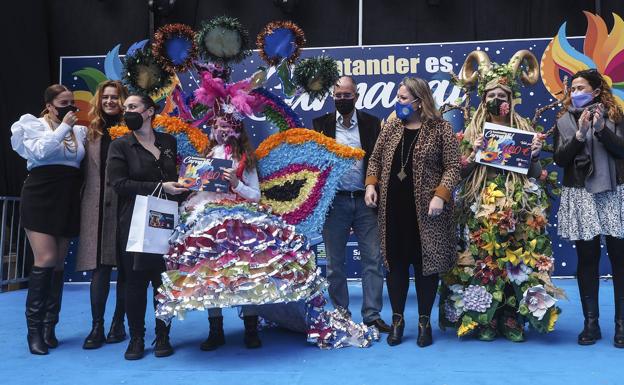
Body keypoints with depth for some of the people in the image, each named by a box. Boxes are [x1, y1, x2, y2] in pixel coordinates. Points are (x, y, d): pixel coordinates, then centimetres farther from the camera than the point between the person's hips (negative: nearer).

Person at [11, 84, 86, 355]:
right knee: (45, 260, -13)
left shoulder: (79, 130, 15)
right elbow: (40, 151, -15)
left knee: (59, 264, 5)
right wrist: (63, 127, -11)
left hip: (67, 201, 4)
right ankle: (34, 329, -4)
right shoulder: (33, 125, 4)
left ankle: (49, 327, 13)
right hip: (41, 198, -4)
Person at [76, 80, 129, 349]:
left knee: (124, 266, 5)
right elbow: (85, 170, 13)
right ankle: (97, 326, 8)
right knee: (99, 267, 0)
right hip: (96, 206, 3)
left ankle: (118, 324, 17)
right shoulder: (91, 131, 12)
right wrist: (84, 201, 7)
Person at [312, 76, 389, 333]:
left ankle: (372, 315, 11)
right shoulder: (321, 124, 5)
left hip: (364, 199, 0)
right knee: (335, 263, 7)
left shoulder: (371, 123, 7)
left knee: (373, 259, 1)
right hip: (334, 201, 0)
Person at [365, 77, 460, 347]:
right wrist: (371, 184, -1)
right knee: (395, 261, 8)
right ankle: (397, 319, 22)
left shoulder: (441, 129, -4)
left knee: (425, 262, 5)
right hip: (393, 207, 4)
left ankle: (424, 321, 20)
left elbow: (452, 166, -6)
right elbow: (375, 158, 15)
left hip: (425, 209, -3)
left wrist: (440, 195, -18)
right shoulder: (390, 127, 9)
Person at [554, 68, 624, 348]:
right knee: (587, 259, 4)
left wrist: (601, 128, -16)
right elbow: (560, 159, -1)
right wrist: (580, 134, -13)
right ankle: (591, 322, 13)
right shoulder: (564, 121, 8)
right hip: (580, 197, 0)